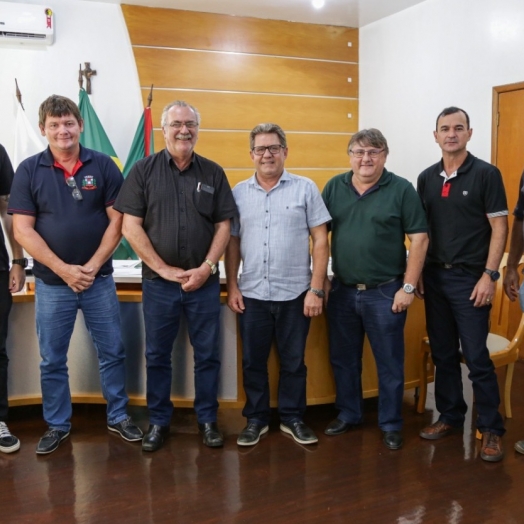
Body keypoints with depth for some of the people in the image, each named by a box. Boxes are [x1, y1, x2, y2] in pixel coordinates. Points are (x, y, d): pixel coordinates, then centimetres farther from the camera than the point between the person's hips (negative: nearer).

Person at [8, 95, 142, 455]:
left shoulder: (103, 166, -2)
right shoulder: (29, 171, -2)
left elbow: (117, 221, -3)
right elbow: (23, 230, -6)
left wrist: (93, 266, -11)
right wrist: (63, 270, -14)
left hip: (99, 279, 0)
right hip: (51, 283, 0)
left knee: (112, 352, 9)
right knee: (52, 361, 10)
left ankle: (119, 417, 27)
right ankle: (57, 425, 28)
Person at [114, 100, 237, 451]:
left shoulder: (213, 173, 5)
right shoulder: (144, 171, 0)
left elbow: (223, 226, 4)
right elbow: (131, 227, -4)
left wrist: (207, 267, -9)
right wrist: (165, 270, -10)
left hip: (204, 283, 1)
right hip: (159, 282, -1)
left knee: (208, 355, 8)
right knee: (158, 356, 10)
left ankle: (207, 419, 24)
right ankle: (159, 421, 25)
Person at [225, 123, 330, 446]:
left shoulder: (305, 188, -1)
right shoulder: (239, 193, 6)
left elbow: (320, 240, -3)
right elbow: (232, 242, 8)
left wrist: (316, 289, -8)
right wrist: (232, 287, 2)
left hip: (295, 294, -2)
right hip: (252, 294, 2)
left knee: (294, 362, 11)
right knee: (253, 361, 11)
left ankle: (292, 418, 28)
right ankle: (256, 419, 27)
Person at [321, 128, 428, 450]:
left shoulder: (401, 189, -5)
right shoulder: (335, 187, 4)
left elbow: (419, 239, -6)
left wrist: (408, 287, -10)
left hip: (385, 292, -3)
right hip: (341, 290, 4)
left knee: (390, 363, 8)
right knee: (344, 360, 15)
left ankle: (391, 424, 24)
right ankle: (348, 414, 33)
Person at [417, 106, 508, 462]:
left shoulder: (486, 174, -4)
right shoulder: (427, 178, 9)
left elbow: (499, 227, -7)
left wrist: (489, 275, -14)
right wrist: (417, 273, 7)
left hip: (470, 278, -5)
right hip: (434, 276, 5)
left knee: (476, 357, -3)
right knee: (443, 354, 12)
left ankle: (491, 428, 10)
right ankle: (450, 416, 25)